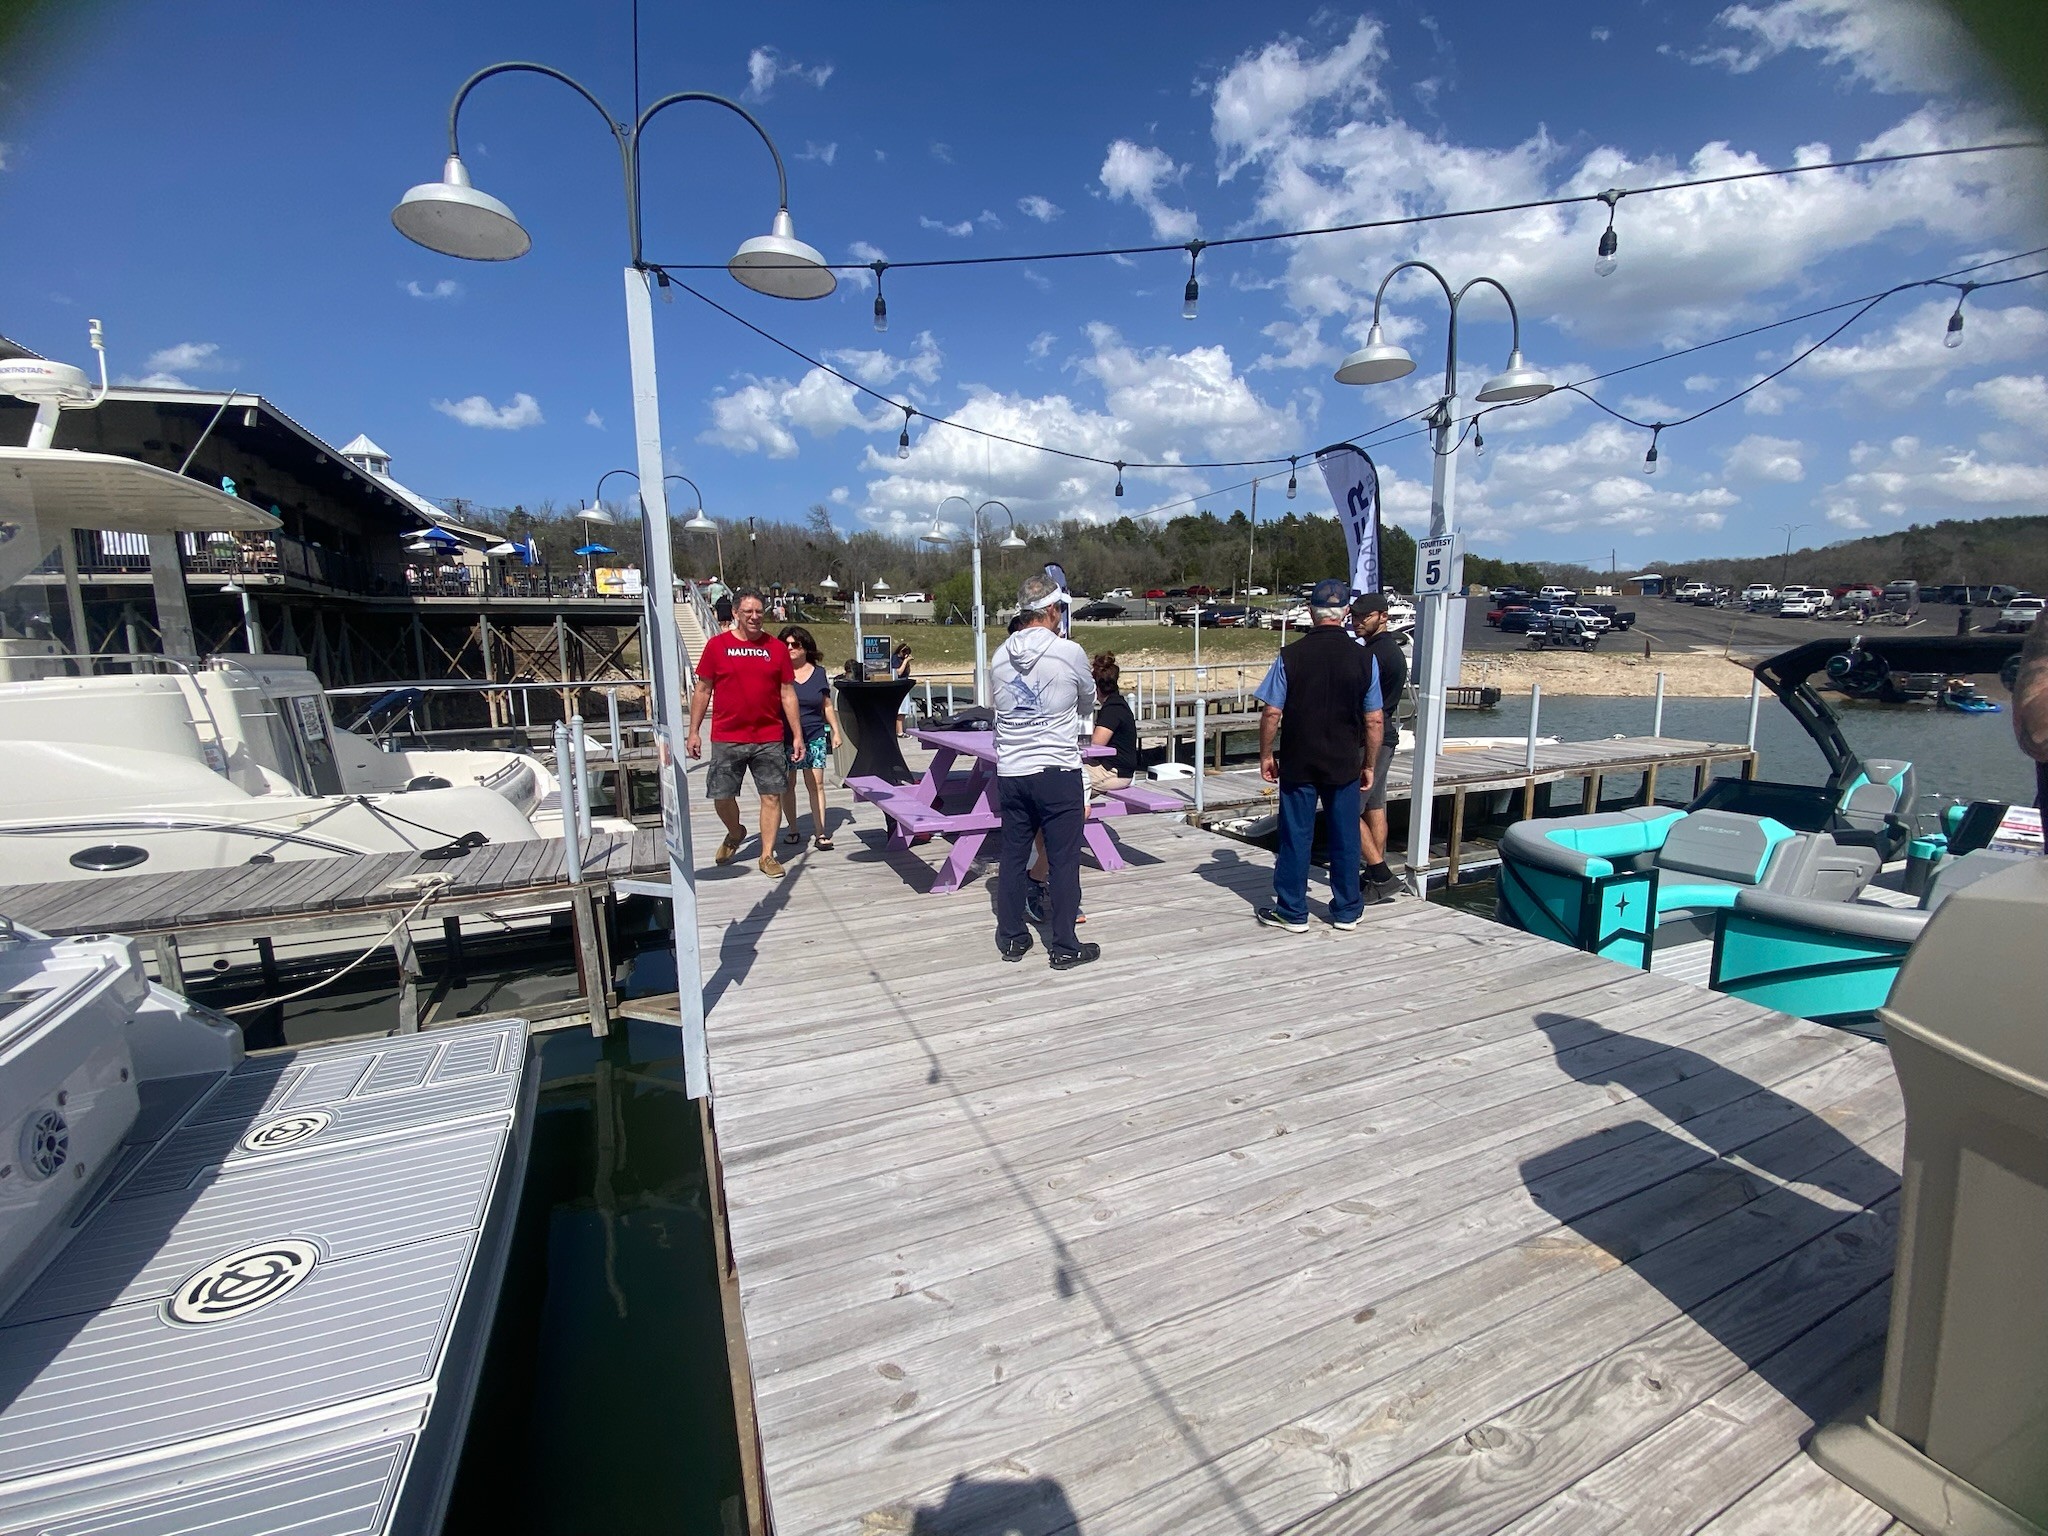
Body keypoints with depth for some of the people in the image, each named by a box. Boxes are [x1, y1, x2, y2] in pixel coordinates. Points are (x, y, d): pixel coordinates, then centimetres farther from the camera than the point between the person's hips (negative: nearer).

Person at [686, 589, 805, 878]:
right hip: (726, 739, 0)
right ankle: (735, 834, 35)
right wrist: (694, 731, 2)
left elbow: (788, 694, 7)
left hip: (769, 739, 1)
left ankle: (767, 855, 14)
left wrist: (797, 735, 3)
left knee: (772, 797, 2)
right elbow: (702, 690, 5)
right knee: (721, 797, 5)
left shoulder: (776, 648, 4)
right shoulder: (717, 645, 1)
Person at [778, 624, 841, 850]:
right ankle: (792, 829, 21)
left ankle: (820, 833, 0)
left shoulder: (818, 673, 7)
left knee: (816, 783, -3)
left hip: (815, 737, 1)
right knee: (787, 785, 6)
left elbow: (827, 705, 15)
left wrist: (835, 730, 11)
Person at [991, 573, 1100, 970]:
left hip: (1010, 774, 5)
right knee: (1063, 861, 5)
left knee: (1013, 857, 14)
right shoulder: (1070, 653, -9)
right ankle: (1064, 948, 13)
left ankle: (1011, 939, 25)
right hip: (1058, 773, -4)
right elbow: (1088, 703, 7)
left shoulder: (1000, 657, 3)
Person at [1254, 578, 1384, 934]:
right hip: (1345, 764, 1)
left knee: (1296, 837, 7)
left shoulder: (1290, 655, -9)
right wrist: (1369, 765, 9)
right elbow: (1374, 720, -2)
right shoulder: (1363, 659, -4)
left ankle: (1291, 913, 15)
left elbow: (1271, 712, -9)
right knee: (1345, 837, 12)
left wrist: (1266, 755, 4)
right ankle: (1346, 911, 24)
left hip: (1297, 763, -1)